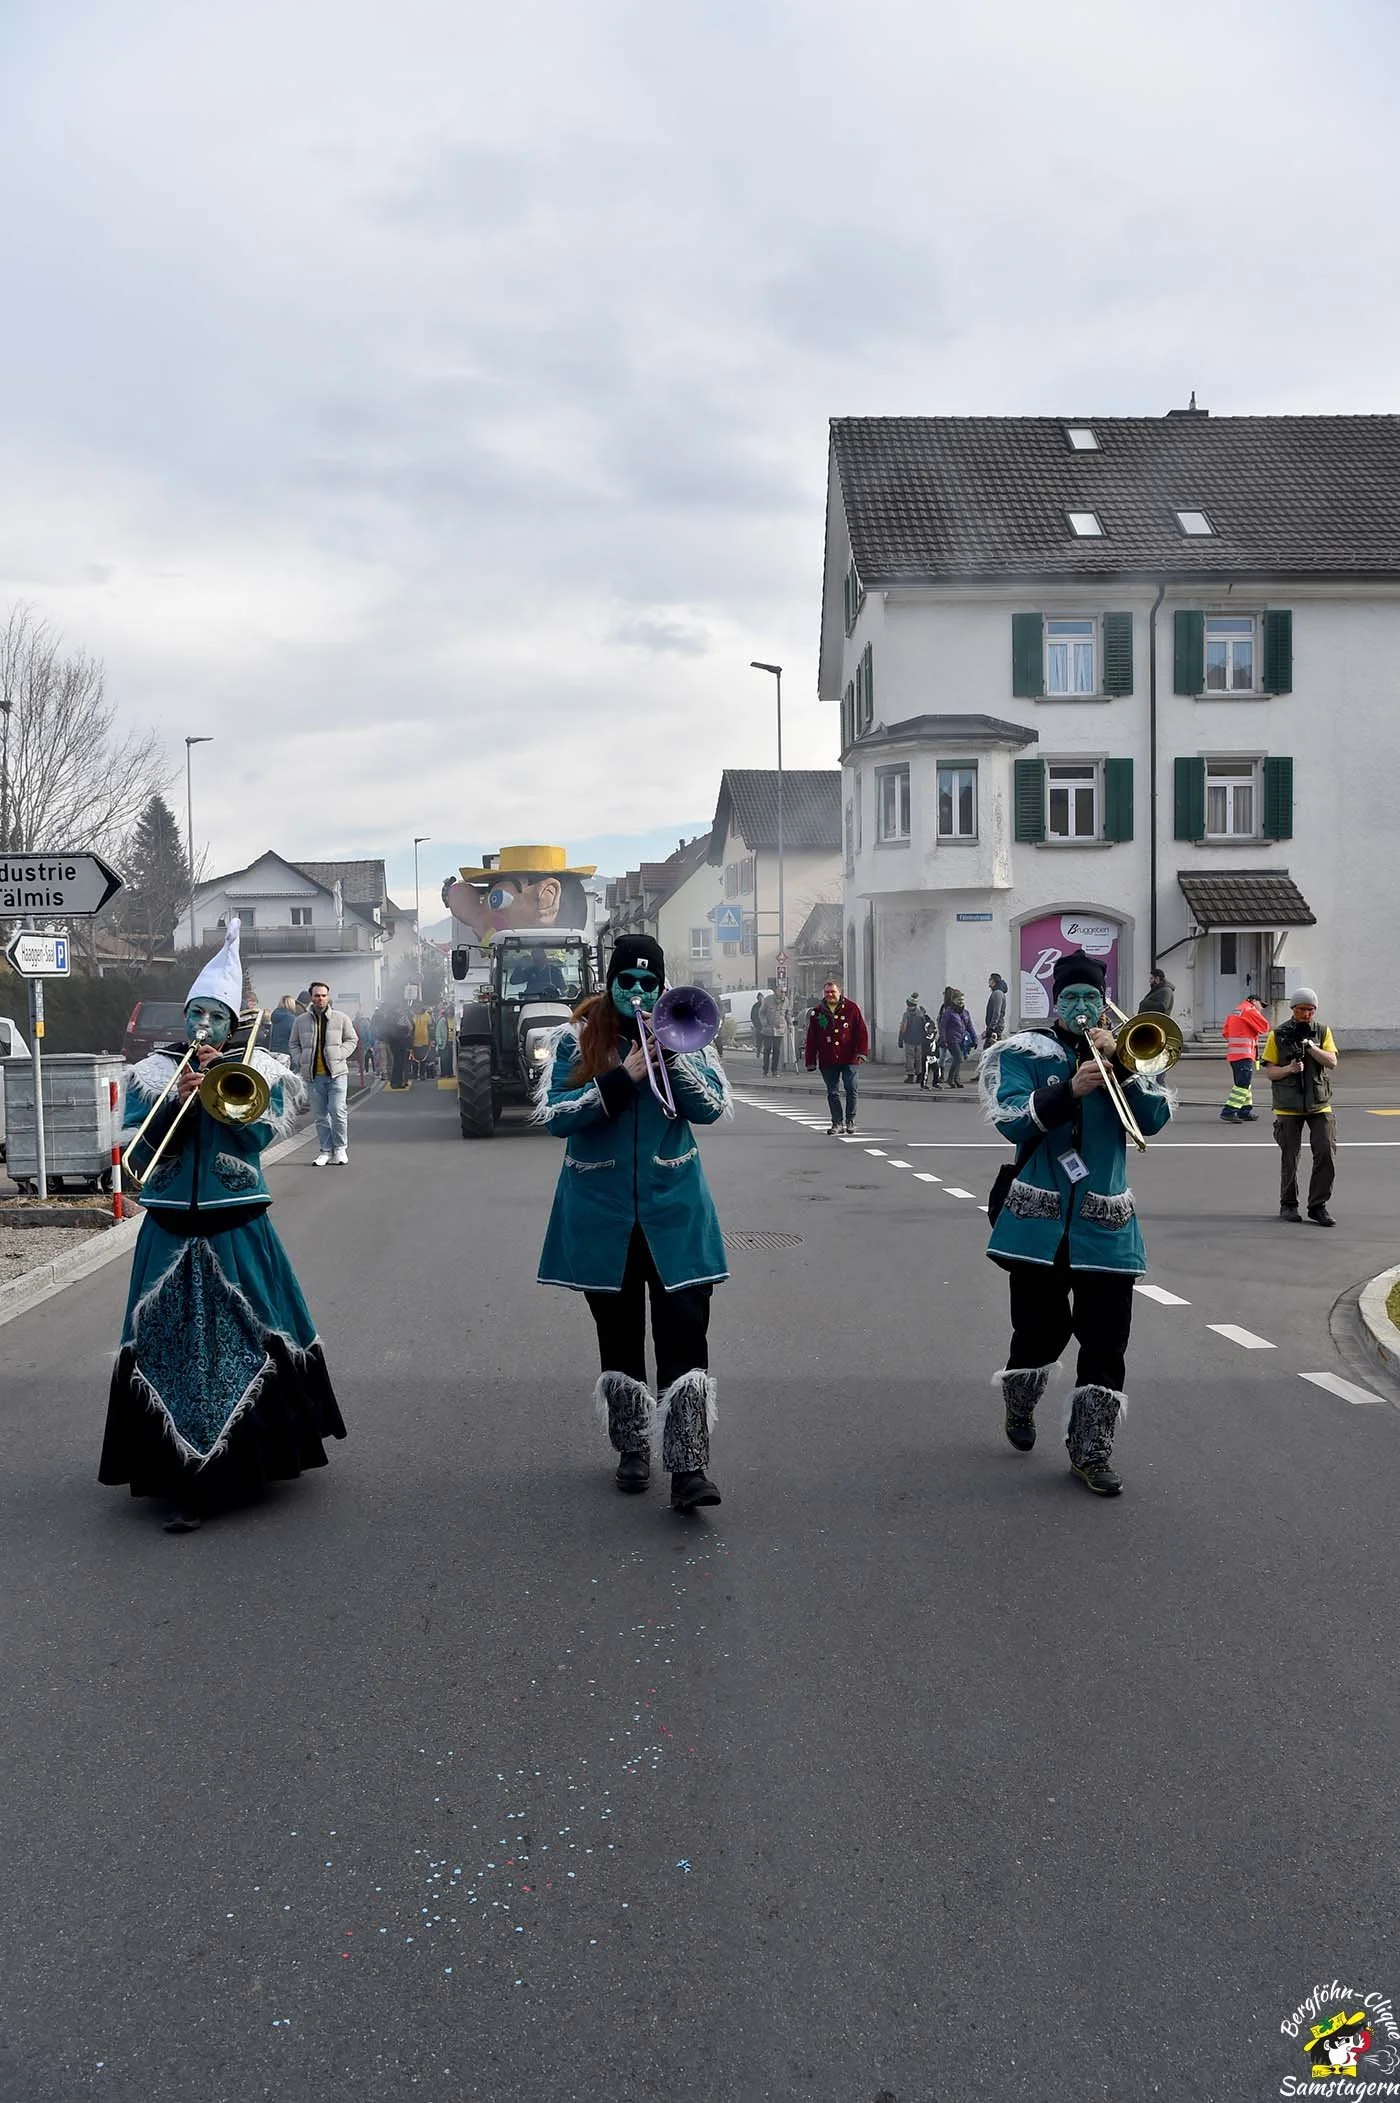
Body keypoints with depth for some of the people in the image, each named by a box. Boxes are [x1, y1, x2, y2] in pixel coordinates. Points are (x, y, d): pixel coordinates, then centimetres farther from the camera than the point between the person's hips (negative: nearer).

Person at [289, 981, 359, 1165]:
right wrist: (300, 1062, 1)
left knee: (337, 1111, -10)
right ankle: (326, 1150, 13)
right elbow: (294, 1045, 17)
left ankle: (340, 1148, 4)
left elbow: (351, 1040, 11)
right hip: (313, 1075, 2)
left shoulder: (341, 1018, 5)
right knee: (320, 1115, 5)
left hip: (337, 1073, -2)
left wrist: (339, 1055, -5)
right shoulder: (300, 1021, 9)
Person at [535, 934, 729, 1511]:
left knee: (684, 1333, -9)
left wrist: (669, 1053, -18)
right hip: (602, 1213, 1)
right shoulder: (575, 1039, -1)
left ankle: (688, 1467, -8)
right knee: (618, 1336, 13)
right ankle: (631, 1450, 29)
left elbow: (713, 1107, -6)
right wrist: (621, 1079, -19)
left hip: (673, 1209, 0)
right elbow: (551, 1114, -10)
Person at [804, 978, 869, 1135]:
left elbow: (861, 1032, 1)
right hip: (827, 1061, 2)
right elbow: (811, 1038, 9)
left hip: (849, 1058, -2)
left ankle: (850, 1121, 11)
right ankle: (837, 1122, 15)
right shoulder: (817, 1012, 7)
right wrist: (810, 1061, 6)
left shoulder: (851, 1008, 2)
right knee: (832, 1093, 6)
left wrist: (861, 1052, -9)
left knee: (851, 1089, -3)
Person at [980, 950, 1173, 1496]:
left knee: (1106, 1339, -1)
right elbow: (1011, 1120, -13)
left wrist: (1118, 1063, -15)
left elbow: (1154, 1118, -4)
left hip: (1104, 1224, 2)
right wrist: (1071, 1090, -24)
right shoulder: (1023, 1052, 2)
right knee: (1042, 1329, 9)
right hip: (1039, 1220, -2)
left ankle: (1091, 1450, 11)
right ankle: (1019, 1404, 40)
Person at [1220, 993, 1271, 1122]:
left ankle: (1246, 1111, 22)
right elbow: (1264, 1027, -7)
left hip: (1233, 1052, 10)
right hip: (1244, 1053, -10)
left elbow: (1226, 1032, 19)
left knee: (1244, 1083, 17)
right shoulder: (1250, 1011, -7)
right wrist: (1260, 1014, 8)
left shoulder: (1233, 1012, 19)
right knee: (1243, 1084, -12)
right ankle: (1229, 1112, -20)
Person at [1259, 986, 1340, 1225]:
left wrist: (1311, 1047, -18)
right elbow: (1268, 1071, 0)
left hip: (1319, 1105, 2)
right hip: (1288, 1107, -1)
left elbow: (1332, 1062, -5)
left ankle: (1318, 1206, 4)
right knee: (1290, 1159, 4)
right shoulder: (1278, 1035, 0)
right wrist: (1289, 1068, -18)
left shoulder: (1323, 1031, 6)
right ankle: (1288, 1205, 19)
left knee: (1326, 1154, -7)